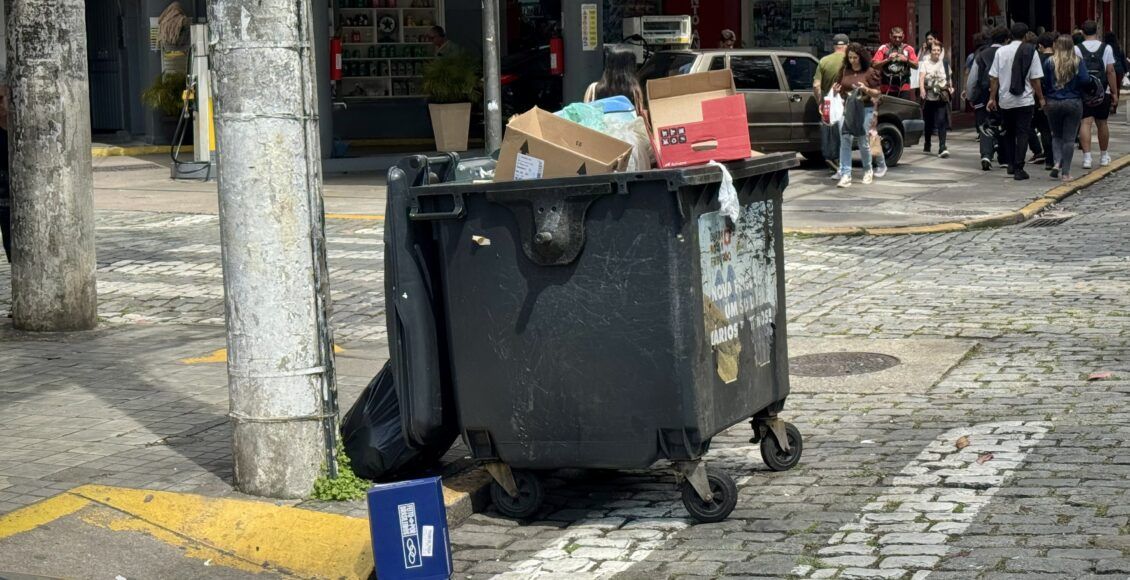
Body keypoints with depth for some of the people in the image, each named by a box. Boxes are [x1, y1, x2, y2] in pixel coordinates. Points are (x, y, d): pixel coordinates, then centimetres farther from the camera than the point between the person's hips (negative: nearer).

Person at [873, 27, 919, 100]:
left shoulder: (909, 49, 8)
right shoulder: (883, 48, 3)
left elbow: (916, 65, 6)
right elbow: (875, 65, -4)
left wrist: (906, 60, -11)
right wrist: (888, 59, -16)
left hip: (903, 86, 1)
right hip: (887, 88, -1)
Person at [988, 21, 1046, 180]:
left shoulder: (1001, 52, 0)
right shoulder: (1030, 52, -6)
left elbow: (994, 78, 0)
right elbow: (1035, 79, -6)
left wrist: (992, 98, 7)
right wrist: (1041, 98, 4)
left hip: (1005, 101, 3)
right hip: (1025, 100, -3)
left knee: (1009, 133, 18)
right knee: (1022, 134, 0)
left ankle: (1010, 164, 20)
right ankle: (1018, 169, -6)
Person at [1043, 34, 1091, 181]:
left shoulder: (1049, 62, -5)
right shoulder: (1077, 61, -6)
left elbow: (1044, 82, -4)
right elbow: (1086, 80, -12)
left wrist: (1045, 98, 9)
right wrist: (1077, 88, 8)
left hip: (1053, 103, 1)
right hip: (1074, 103, -1)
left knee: (1056, 136, 17)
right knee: (1069, 138, 5)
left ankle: (1056, 163, -5)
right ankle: (1065, 172, 4)